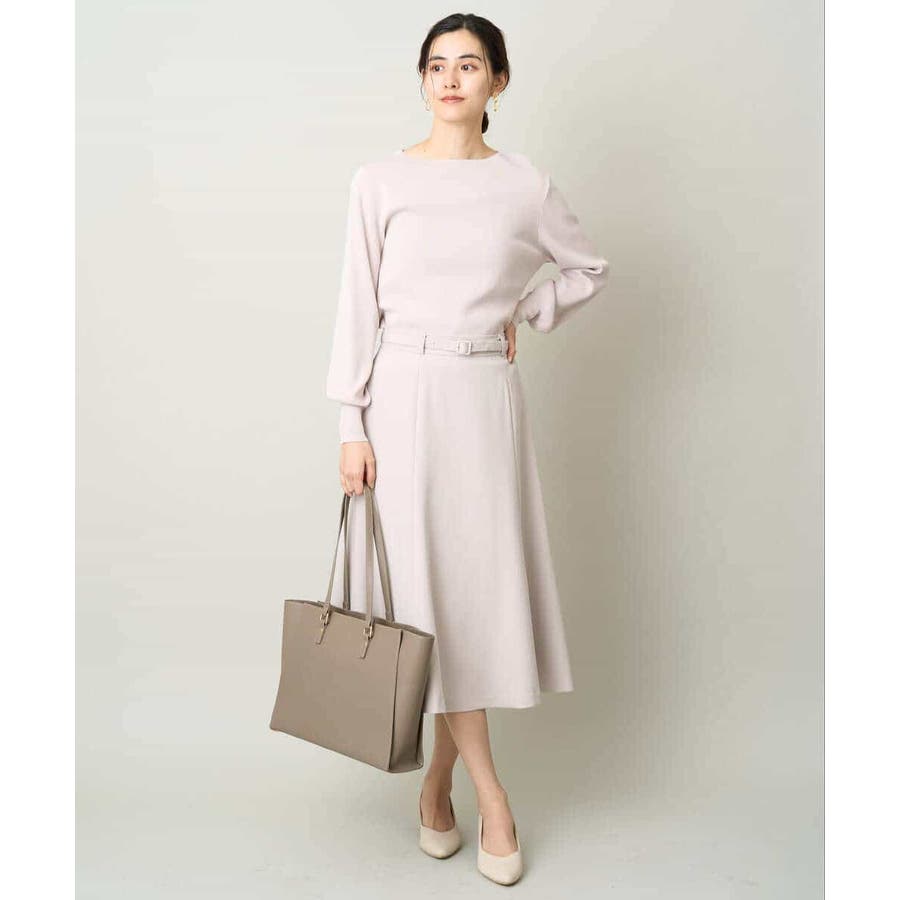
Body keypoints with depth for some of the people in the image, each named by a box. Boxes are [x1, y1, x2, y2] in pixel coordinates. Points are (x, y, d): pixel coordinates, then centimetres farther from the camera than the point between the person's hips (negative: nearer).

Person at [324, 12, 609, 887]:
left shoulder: (526, 185, 5)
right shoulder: (381, 181, 1)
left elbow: (588, 269, 20)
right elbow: (359, 304, -1)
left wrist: (523, 316, 6)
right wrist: (351, 426, -5)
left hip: (486, 396, 2)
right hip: (405, 395, -1)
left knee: (482, 581, 2)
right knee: (431, 586, -2)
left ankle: (437, 779, 21)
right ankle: (491, 795, 10)